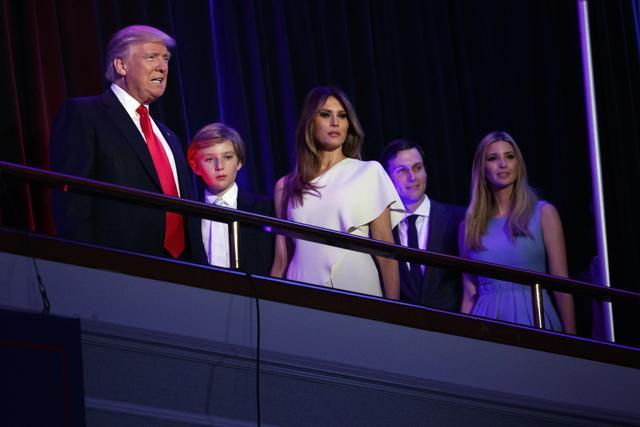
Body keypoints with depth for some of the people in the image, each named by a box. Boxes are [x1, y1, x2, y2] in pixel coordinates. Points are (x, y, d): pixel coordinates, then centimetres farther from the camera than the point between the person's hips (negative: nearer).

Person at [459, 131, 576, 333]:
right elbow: (469, 294, 10)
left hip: (535, 320, -2)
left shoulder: (543, 213, 3)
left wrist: (570, 339, -8)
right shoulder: (469, 226, 10)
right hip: (488, 322, 2)